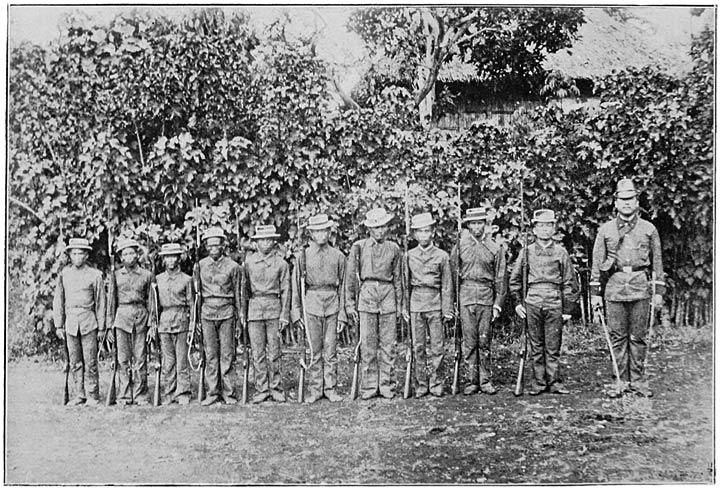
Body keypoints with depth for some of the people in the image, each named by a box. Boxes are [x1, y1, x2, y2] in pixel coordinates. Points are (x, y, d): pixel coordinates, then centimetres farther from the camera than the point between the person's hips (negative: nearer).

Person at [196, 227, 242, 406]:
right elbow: (197, 293, 12)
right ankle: (212, 393, 11)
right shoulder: (200, 265, 7)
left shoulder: (232, 266, 2)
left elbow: (238, 293, 7)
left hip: (227, 312, -1)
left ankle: (228, 393, 8)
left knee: (227, 354, 1)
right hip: (207, 312, 2)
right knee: (210, 354, 4)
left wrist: (239, 318, 5)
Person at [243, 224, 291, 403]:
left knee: (274, 352, 1)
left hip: (274, 308, -1)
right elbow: (245, 286, 15)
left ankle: (276, 389, 10)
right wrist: (243, 310, 13)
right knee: (257, 352, 1)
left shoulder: (281, 263, 3)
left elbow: (285, 290, 4)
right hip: (255, 308, 1)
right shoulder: (249, 261, 7)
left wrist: (284, 314, -2)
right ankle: (261, 390, 8)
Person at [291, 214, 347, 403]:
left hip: (332, 305, 1)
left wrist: (343, 313, 4)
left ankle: (330, 388, 13)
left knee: (330, 350, 3)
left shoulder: (338, 256, 5)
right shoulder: (302, 256, 3)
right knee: (314, 351, 4)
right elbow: (296, 286, 6)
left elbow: (342, 286, 8)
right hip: (312, 305, 0)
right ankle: (315, 390, 13)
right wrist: (296, 312, 1)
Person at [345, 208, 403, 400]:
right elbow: (350, 277, 6)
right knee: (367, 345, -1)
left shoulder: (393, 249, 10)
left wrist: (399, 305, 13)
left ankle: (386, 386, 11)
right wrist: (350, 303, 1)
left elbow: (398, 279, 15)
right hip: (366, 294, -1)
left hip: (388, 296, 2)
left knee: (388, 344, 2)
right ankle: (368, 387, 7)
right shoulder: (359, 247, 5)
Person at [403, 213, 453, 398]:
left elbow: (447, 285, 4)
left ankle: (436, 384, 10)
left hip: (435, 304, -1)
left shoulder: (442, 256, 4)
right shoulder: (409, 256, 8)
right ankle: (421, 384, 12)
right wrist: (403, 306, 4)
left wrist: (447, 310, -1)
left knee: (437, 346, 0)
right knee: (418, 347, 4)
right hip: (416, 304, 1)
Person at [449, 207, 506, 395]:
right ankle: (471, 381, 5)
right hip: (466, 295, 0)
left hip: (486, 296, 0)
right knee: (469, 341, -1)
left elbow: (500, 279, 7)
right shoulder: (461, 245, 7)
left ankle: (485, 381, 10)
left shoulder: (495, 248, 7)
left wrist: (498, 304, 2)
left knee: (484, 341, 3)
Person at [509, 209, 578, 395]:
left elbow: (569, 282, 8)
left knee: (553, 347, 1)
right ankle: (538, 382, 12)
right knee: (536, 347, 5)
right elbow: (514, 280, 14)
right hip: (532, 303, 1)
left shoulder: (561, 252, 7)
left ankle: (554, 382, 9)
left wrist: (568, 309, 4)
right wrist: (518, 302, 7)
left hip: (554, 304, -1)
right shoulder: (526, 252, 8)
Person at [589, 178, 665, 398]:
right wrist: (594, 292, 3)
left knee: (638, 337, 4)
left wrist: (659, 291, 5)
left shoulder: (649, 229, 9)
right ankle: (620, 381, 11)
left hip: (641, 287, 0)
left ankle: (638, 380, 13)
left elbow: (657, 262, 11)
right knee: (618, 337, 3)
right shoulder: (605, 230, 8)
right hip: (615, 287, 0)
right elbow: (597, 262, 8)